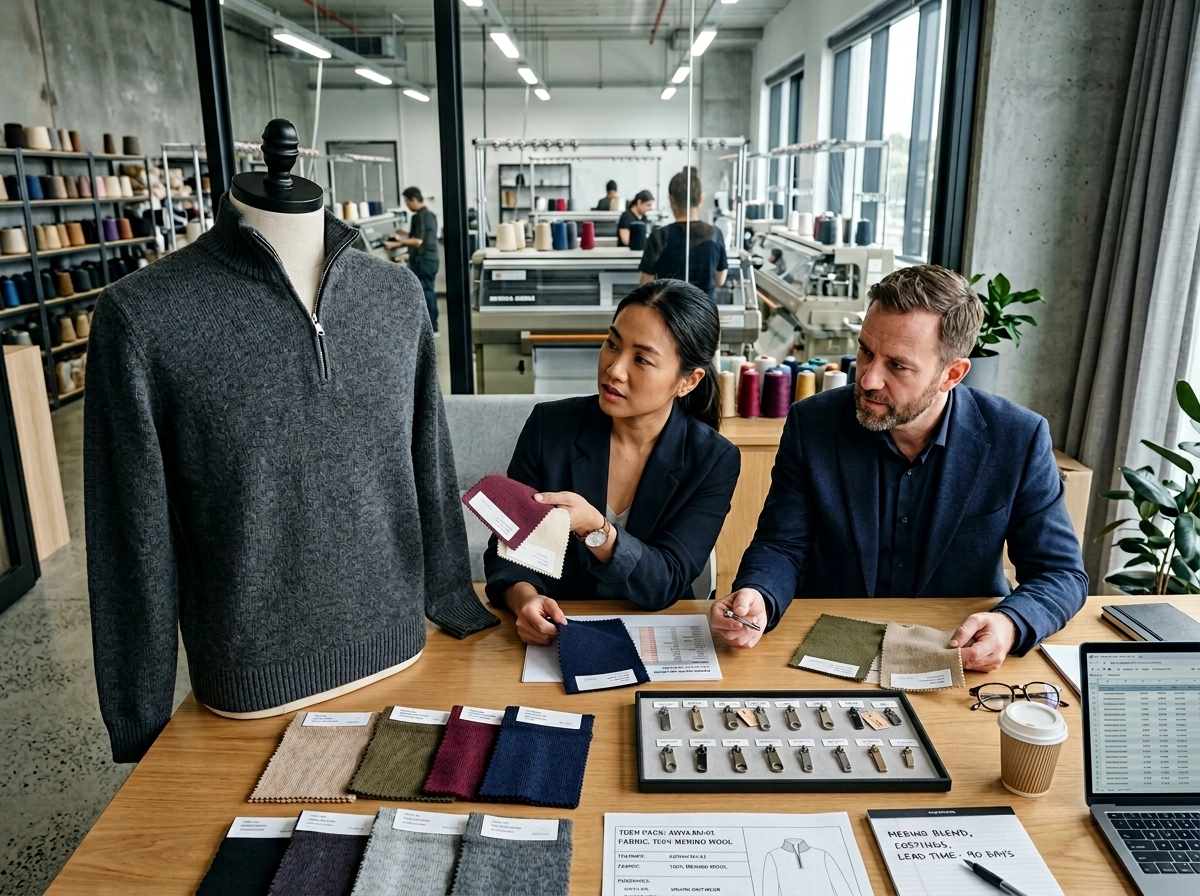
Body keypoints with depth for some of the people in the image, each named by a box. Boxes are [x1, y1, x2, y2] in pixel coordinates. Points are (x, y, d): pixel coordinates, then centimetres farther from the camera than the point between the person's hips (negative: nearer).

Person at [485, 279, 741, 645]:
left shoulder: (715, 461, -9)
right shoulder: (549, 425, -7)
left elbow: (666, 583, -14)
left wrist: (595, 529, -30)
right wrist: (524, 600, -25)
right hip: (554, 634, 2)